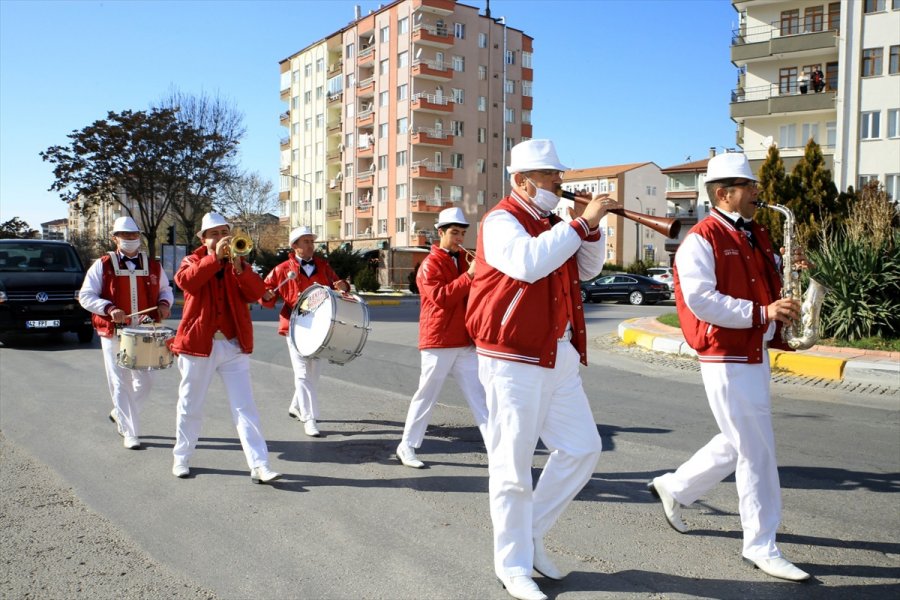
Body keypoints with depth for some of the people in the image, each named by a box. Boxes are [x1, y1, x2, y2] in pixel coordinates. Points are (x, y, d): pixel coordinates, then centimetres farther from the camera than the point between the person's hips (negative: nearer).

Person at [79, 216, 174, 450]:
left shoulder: (153, 266, 8)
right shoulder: (103, 265, 0)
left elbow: (165, 289, 20)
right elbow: (85, 295, -2)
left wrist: (164, 303, -2)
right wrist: (109, 309, -18)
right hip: (114, 334, -3)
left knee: (144, 382, 7)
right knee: (120, 384, -1)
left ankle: (120, 414, 33)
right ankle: (130, 433, 7)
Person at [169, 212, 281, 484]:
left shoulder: (239, 264, 10)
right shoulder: (193, 261, 5)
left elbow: (257, 292, -7)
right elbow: (185, 281, -20)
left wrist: (239, 268, -19)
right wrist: (215, 257, -24)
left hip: (234, 345, 1)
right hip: (198, 343, -1)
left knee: (245, 407, -4)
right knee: (190, 407, 12)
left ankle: (259, 466, -6)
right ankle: (181, 459, 29)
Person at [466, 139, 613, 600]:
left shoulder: (551, 225, 16)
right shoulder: (501, 221, -10)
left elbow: (587, 269, 18)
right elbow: (529, 263, -30)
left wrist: (592, 228, 2)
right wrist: (581, 223, -24)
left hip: (559, 356, 9)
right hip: (514, 359, -8)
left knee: (583, 449, 10)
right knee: (513, 465, 0)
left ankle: (532, 532, 25)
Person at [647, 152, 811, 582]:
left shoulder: (756, 237, 14)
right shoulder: (701, 240, -11)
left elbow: (769, 290, 22)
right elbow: (701, 300, -21)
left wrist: (787, 308, 0)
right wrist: (761, 313, -24)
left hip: (756, 354, 9)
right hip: (725, 358, -9)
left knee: (739, 443, 18)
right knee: (757, 452, -2)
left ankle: (674, 487, 35)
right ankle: (761, 547, 12)